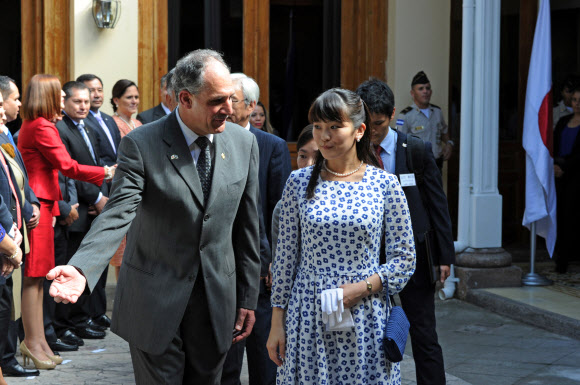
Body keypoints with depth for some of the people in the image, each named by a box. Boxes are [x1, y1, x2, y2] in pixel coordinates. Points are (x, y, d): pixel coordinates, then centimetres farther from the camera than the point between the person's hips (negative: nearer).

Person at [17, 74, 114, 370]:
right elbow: (68, 166, -15)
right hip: (38, 205, -10)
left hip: (41, 203, 10)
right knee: (33, 275, -5)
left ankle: (36, 340, 16)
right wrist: (106, 173, -8)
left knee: (38, 275, 11)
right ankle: (33, 342, -1)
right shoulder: (41, 127, -14)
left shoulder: (33, 125, 18)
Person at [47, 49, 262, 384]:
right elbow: (118, 214, -22)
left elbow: (247, 226, 6)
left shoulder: (244, 143, 1)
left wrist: (248, 298, 8)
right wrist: (81, 270, -39)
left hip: (217, 301, 3)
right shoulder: (141, 144, -11)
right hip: (155, 302, -3)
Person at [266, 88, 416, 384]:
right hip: (307, 318, 1)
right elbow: (285, 256, 6)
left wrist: (361, 288, -13)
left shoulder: (385, 185, -1)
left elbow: (404, 259, 2)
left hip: (365, 319, -1)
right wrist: (277, 322, 3)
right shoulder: (299, 182, 3)